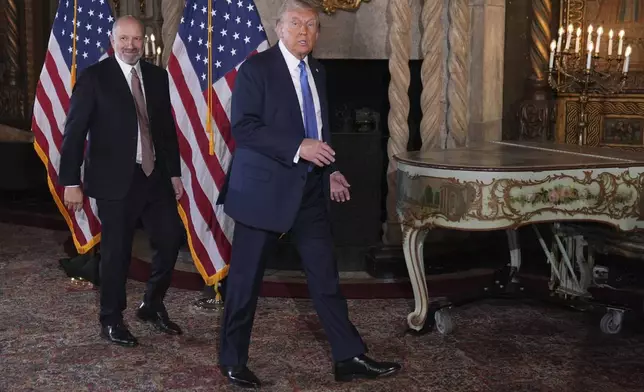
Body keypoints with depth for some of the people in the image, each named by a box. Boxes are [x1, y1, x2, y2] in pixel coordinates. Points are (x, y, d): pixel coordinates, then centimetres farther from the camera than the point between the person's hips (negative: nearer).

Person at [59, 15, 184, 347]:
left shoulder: (157, 76, 8)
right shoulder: (94, 77, -6)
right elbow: (74, 131, -7)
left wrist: (174, 172, 12)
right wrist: (71, 182, -11)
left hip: (155, 175, 5)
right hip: (115, 179, -5)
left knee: (170, 239, 5)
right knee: (116, 251, 3)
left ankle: (152, 306, 27)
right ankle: (111, 320, 20)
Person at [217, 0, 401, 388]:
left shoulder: (317, 71, 12)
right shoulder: (256, 68, -9)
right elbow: (242, 127, -18)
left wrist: (330, 171, 9)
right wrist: (297, 148, -24)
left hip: (310, 188, 6)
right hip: (265, 188, -6)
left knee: (326, 275, 7)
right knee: (246, 278, 5)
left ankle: (350, 356, 14)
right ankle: (233, 360, 20)